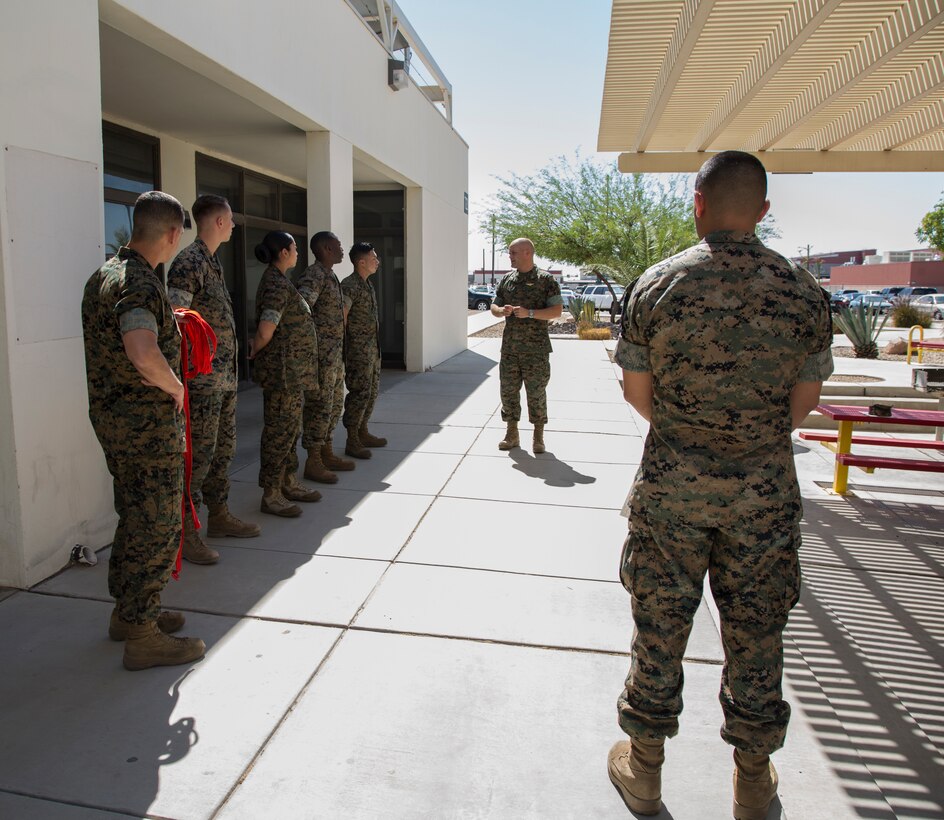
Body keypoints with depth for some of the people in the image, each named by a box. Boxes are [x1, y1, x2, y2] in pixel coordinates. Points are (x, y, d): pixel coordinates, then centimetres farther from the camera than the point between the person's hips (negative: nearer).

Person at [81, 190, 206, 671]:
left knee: (134, 519, 21)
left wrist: (168, 321, 26)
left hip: (113, 418, 10)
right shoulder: (141, 284, -21)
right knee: (157, 528, 0)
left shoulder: (103, 274, 12)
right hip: (148, 425, -10)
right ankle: (142, 636, 11)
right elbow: (143, 353, -38)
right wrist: (175, 385, -20)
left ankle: (127, 612, 34)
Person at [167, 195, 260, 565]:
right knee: (198, 452, -5)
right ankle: (185, 531, 5)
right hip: (202, 376, -10)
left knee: (223, 447, 16)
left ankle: (219, 515, 29)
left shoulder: (212, 261, 17)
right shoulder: (188, 262, -13)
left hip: (224, 374, 10)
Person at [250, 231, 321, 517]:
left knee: (290, 427, 16)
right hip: (282, 369, -10)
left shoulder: (278, 280, 15)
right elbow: (265, 333, -23)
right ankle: (270, 495, 6)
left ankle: (289, 483, 28)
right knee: (280, 429, -3)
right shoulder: (277, 285, -17)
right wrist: (255, 352, -6)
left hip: (292, 369, 10)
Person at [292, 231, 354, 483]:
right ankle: (313, 462, 4)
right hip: (322, 352, -10)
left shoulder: (330, 275, 17)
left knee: (334, 402, 15)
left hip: (335, 351, 10)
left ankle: (327, 453, 26)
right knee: (319, 405, -4)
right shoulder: (314, 275, -15)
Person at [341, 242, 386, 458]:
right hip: (358, 350, -9)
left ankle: (363, 433, 26)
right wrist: (343, 350, -20)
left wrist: (376, 348, 18)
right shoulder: (349, 286, -15)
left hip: (373, 348, 9)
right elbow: (341, 318, -20)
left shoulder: (367, 285, 14)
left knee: (372, 391, 14)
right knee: (360, 393, -7)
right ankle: (352, 441, 1)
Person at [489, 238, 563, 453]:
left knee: (536, 392, 1)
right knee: (508, 391, 6)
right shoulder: (507, 280, 11)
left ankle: (538, 437, 13)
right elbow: (494, 306, 17)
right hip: (509, 348, 5)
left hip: (536, 348, -4)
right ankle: (512, 434, 18)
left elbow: (557, 310, -8)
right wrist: (502, 311, -7)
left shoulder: (545, 279, -3)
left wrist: (529, 313, -20)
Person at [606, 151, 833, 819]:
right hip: (765, 493, 2)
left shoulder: (656, 286, -9)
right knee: (756, 633, 15)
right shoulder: (804, 291, -4)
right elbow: (803, 404, 2)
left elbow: (637, 393, -3)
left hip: (671, 487, -1)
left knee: (659, 626, 12)